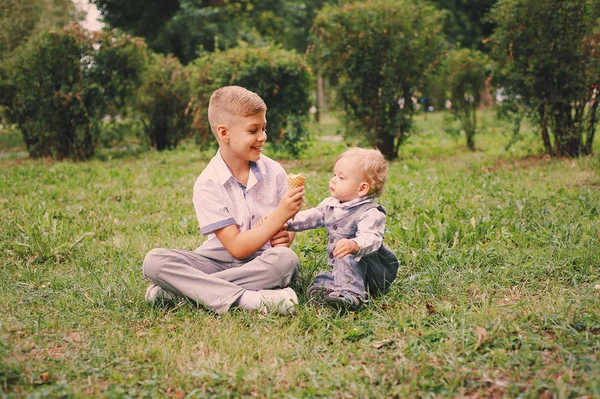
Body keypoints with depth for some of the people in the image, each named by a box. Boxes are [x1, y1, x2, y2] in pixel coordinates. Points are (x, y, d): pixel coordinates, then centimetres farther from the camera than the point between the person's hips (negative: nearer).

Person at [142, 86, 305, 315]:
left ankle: (181, 288, -26)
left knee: (287, 259, -33)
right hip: (219, 261, -1)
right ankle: (251, 299, -39)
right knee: (154, 261, -25)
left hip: (261, 264, 2)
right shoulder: (208, 184, -10)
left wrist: (285, 237, -15)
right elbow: (237, 248, -14)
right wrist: (278, 217, -22)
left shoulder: (274, 172, -1)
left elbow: (286, 226, 9)